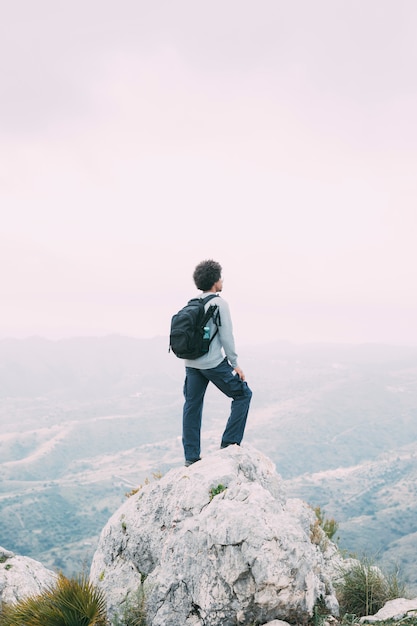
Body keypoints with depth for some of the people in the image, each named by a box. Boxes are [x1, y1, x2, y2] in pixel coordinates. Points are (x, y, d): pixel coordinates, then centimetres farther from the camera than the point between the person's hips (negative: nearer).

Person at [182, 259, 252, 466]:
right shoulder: (220, 303, -9)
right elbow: (226, 336, -11)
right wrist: (235, 363, -6)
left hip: (191, 362, 7)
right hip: (214, 363, -7)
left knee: (192, 406, 11)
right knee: (242, 394, 9)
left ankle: (191, 456, 15)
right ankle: (229, 442, 6)